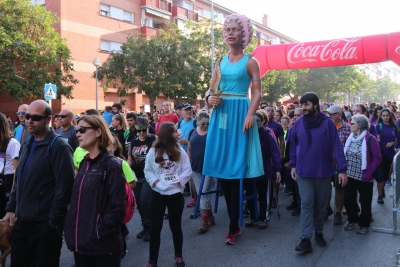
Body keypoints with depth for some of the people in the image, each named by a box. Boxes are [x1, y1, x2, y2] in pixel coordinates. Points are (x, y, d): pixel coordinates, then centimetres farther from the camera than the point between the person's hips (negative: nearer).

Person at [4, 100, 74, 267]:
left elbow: (64, 186, -18)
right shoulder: (26, 145, 12)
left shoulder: (58, 146, -13)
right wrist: (11, 208, 11)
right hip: (22, 221, 7)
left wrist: (54, 219, -16)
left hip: (45, 223, -7)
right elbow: (18, 181, 17)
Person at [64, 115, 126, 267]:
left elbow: (117, 208, -16)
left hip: (103, 245, -7)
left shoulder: (112, 164, -13)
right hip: (80, 242, 7)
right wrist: (71, 230, 6)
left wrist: (99, 232, -17)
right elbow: (76, 200, 15)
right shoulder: (84, 163, 9)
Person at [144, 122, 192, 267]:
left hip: (176, 194, 1)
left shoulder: (180, 151, -1)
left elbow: (187, 171, -4)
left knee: (176, 226, 13)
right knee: (155, 227, 4)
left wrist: (176, 182, -15)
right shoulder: (153, 152, -3)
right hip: (158, 194, 0)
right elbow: (147, 171, -1)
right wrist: (156, 182, -15)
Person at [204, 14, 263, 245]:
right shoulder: (221, 62, 15)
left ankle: (233, 227, 5)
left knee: (235, 170, -5)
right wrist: (210, 99, -8)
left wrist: (250, 115, -20)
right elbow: (212, 89, 15)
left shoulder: (250, 61, 1)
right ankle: (234, 223, 18)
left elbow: (257, 92, -6)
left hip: (240, 113, -5)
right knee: (223, 169, 4)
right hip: (221, 114, 5)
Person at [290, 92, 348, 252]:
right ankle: (306, 239, 0)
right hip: (304, 171, 0)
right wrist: (293, 165, 6)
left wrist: (342, 169, -12)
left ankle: (318, 232, 32)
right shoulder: (298, 123, -2)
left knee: (321, 204, 14)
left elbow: (336, 146, -9)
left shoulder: (327, 122, -8)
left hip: (323, 170, 0)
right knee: (306, 204, -2)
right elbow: (293, 145, 6)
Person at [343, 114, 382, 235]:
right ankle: (352, 219, 32)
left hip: (363, 177, -5)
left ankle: (364, 224, 24)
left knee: (365, 202, 8)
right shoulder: (350, 138, 6)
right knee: (348, 199, 11)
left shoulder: (370, 139, -12)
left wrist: (368, 173, -16)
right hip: (350, 175, 5)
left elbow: (377, 158, -12)